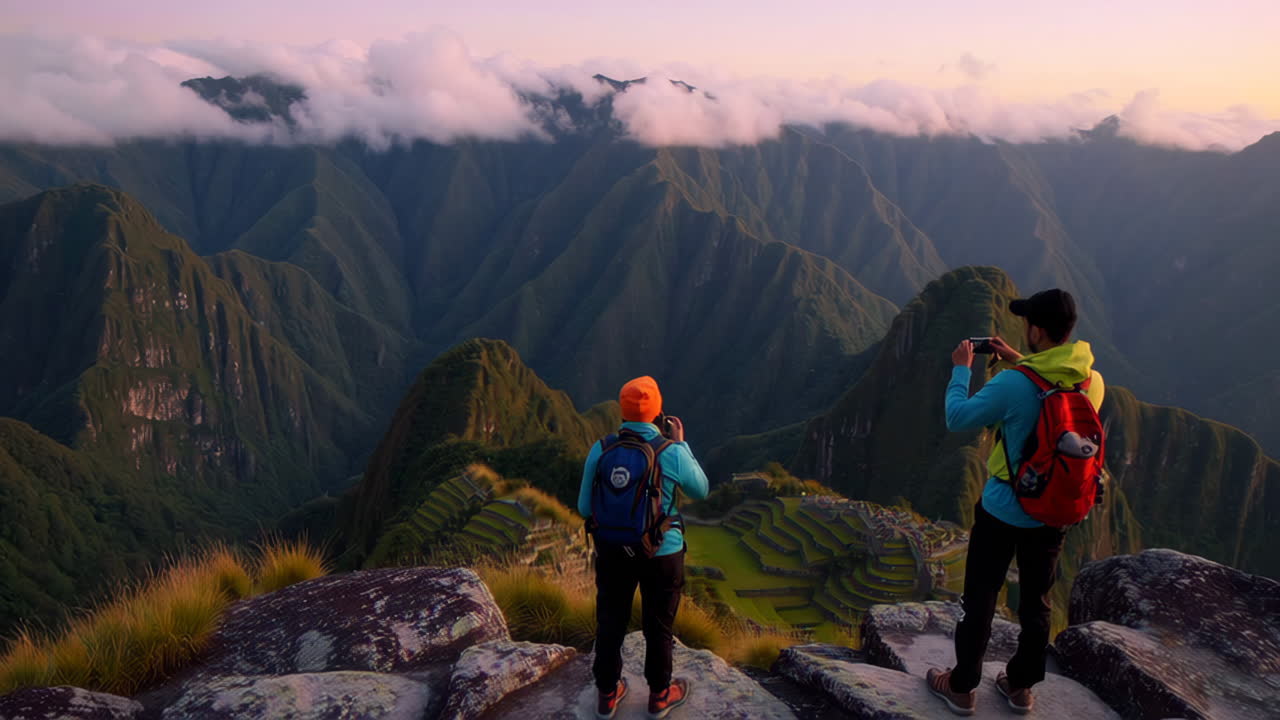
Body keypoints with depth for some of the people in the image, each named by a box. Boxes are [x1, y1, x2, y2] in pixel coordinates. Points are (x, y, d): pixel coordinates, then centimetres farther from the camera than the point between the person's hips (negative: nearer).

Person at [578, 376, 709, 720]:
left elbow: (585, 507, -4)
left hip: (612, 550, 2)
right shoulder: (673, 452, -18)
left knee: (610, 622, 18)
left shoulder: (600, 449, -11)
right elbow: (701, 490, 1)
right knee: (658, 625, 17)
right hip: (662, 553, -2)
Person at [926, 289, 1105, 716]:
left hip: (1003, 511, -5)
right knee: (1036, 601, 19)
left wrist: (961, 370, 0)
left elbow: (957, 419, -12)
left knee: (980, 599, 11)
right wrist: (1019, 363, 14)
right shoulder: (1093, 382, -7)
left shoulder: (1012, 385, -25)